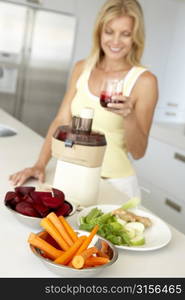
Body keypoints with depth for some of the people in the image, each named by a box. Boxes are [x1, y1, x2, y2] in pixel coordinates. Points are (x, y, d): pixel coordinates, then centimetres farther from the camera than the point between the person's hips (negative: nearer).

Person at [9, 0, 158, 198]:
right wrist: (40, 164, -11)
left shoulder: (144, 80, -12)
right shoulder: (82, 69, 0)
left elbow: (138, 152, -10)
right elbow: (61, 121, 1)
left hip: (114, 183, -3)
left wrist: (129, 116, -28)